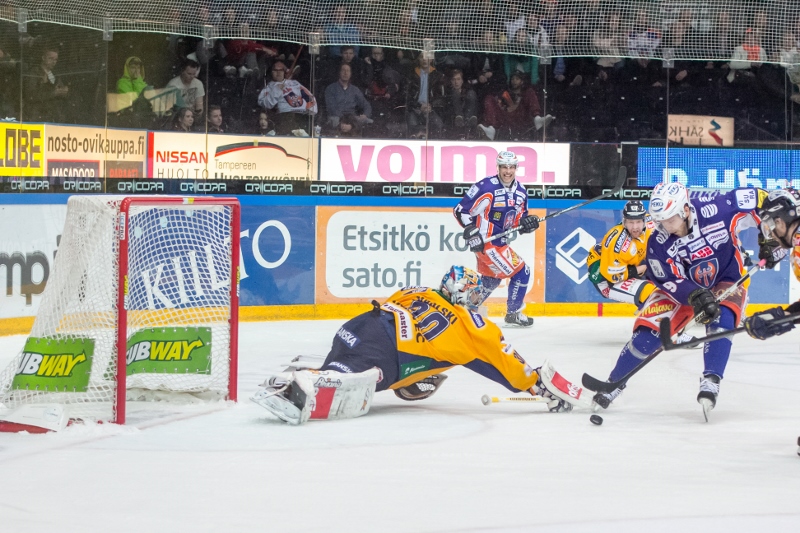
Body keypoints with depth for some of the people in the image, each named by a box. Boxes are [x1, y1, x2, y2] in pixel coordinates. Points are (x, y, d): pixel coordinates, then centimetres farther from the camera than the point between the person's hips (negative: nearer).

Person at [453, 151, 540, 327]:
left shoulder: (520, 192, 5)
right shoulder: (487, 187, -19)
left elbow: (518, 220, 14)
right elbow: (461, 210, -18)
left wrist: (528, 222, -9)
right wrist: (471, 232, -27)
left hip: (500, 242, 9)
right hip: (485, 241, -9)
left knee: (493, 277, 23)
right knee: (521, 272, -6)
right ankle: (514, 313, 10)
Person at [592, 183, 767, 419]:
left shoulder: (717, 209, -28)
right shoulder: (658, 243, -21)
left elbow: (757, 200, -17)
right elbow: (671, 282, -20)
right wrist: (697, 297, -36)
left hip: (727, 280, -1)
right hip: (683, 285, 1)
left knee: (721, 318, -32)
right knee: (649, 330, -10)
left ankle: (711, 382, -26)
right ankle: (614, 383, 6)